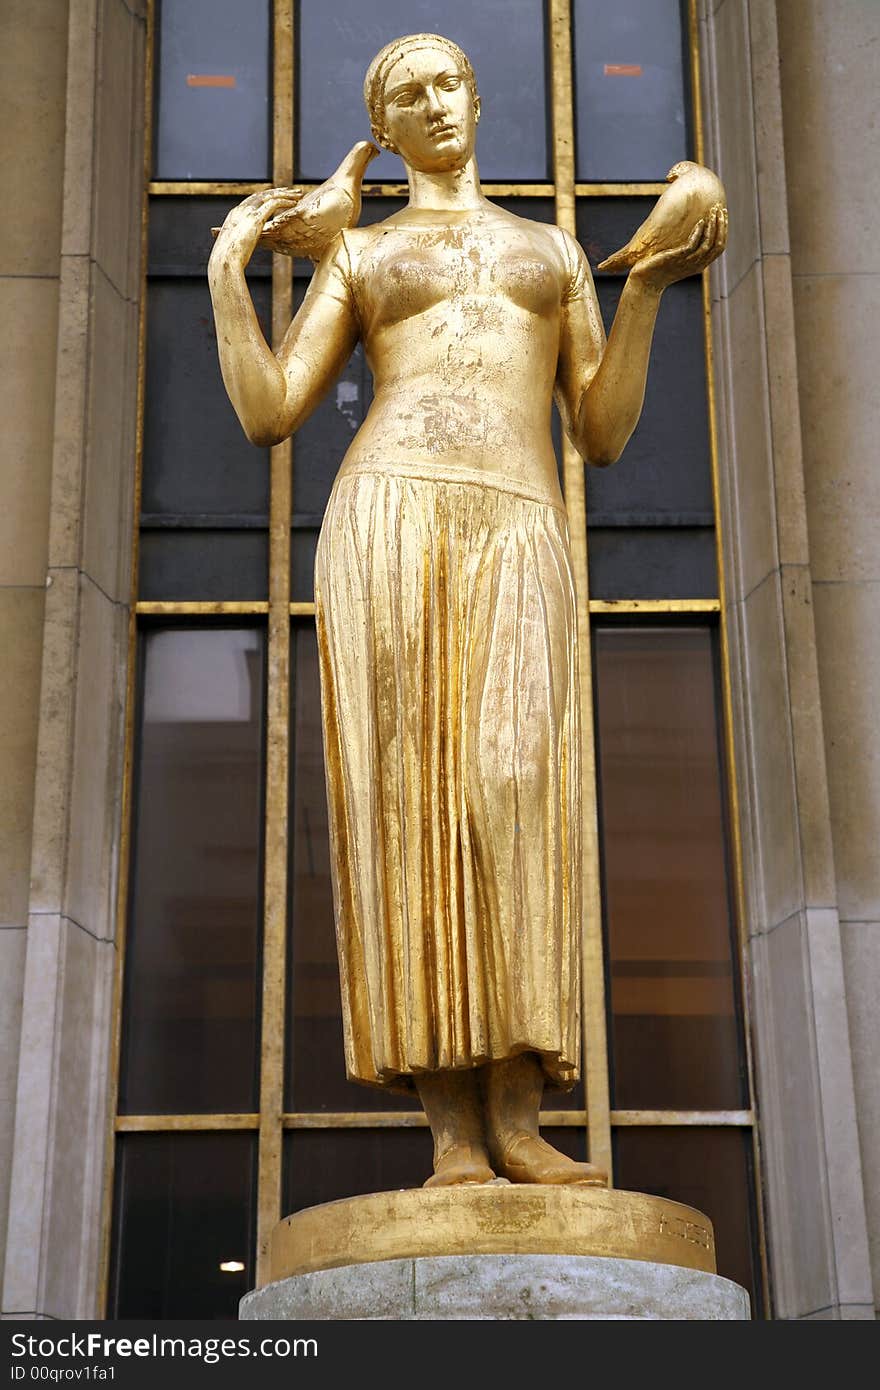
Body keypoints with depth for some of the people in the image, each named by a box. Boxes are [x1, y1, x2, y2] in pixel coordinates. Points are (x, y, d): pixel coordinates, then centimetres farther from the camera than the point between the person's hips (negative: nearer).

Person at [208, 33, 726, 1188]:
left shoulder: (556, 253, 29)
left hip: (515, 540, 1)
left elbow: (603, 436, 18)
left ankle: (514, 1118, -17)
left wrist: (647, 290, 9)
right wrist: (227, 267, 10)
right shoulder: (355, 257, 24)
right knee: (410, 801, -14)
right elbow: (268, 417, 11)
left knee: (511, 798, -18)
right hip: (389, 524, -1)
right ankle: (451, 1126, -15)